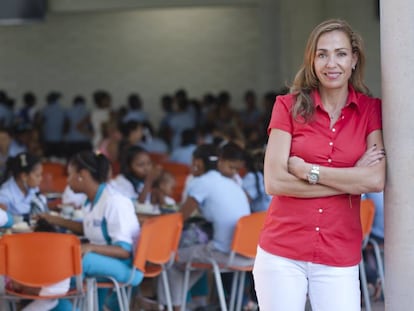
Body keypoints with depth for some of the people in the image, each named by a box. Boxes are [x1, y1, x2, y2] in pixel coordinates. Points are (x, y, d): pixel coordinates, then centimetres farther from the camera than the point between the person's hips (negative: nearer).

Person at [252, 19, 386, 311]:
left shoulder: (371, 111, 3)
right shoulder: (289, 106, 1)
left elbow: (376, 180, -10)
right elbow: (274, 182, -10)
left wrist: (307, 170, -12)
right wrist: (352, 179, -10)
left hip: (340, 258, 0)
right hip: (282, 253, 0)